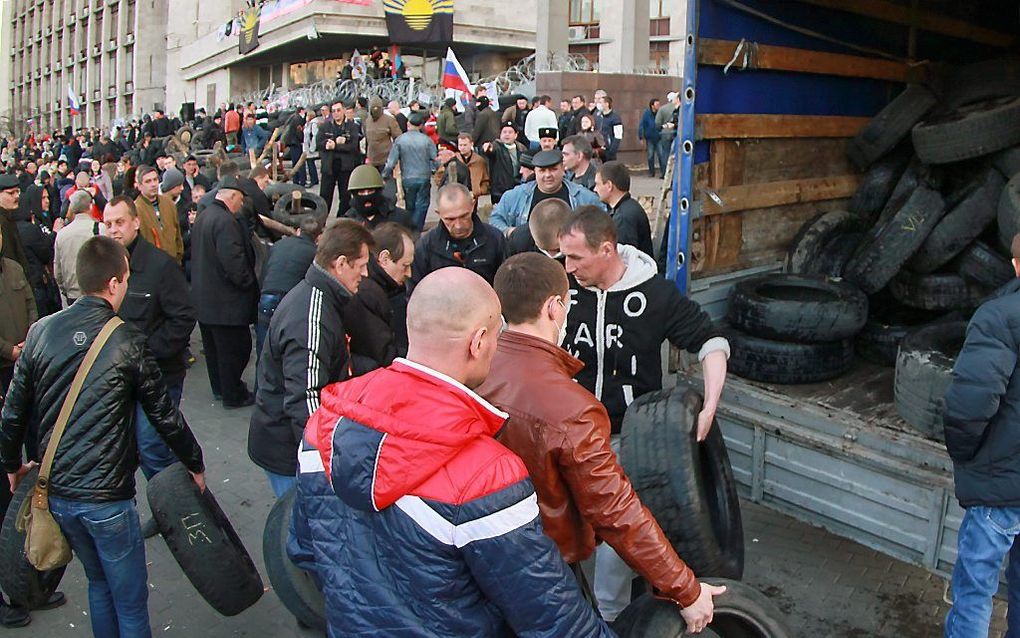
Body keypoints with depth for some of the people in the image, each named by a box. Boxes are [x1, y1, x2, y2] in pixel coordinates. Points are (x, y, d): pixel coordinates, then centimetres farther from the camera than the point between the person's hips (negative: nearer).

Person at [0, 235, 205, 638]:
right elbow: (164, 413, -5)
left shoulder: (41, 332, -1)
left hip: (56, 493, 6)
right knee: (130, 601, 9)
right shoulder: (126, 341, -12)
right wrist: (194, 464, 9)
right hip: (107, 498, -5)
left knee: (98, 582, 25)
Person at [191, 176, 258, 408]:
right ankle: (233, 395, 13)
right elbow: (233, 261, -27)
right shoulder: (226, 221, -22)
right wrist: (250, 285, -14)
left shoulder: (202, 217, 10)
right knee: (235, 348, 3)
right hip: (226, 301, -10)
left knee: (214, 346, 21)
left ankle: (219, 387, 36)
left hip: (204, 297, 10)